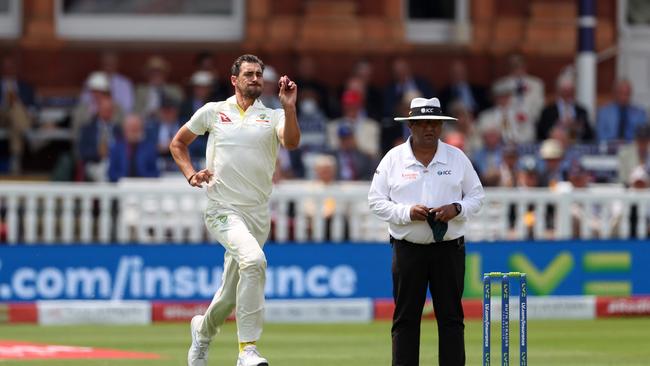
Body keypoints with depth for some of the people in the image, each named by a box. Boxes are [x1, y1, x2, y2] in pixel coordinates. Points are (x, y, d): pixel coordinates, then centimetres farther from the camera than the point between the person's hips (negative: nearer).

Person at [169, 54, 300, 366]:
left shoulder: (272, 117, 8)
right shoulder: (213, 112, 8)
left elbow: (292, 142, -13)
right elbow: (177, 143, 19)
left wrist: (289, 107, -27)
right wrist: (190, 174, 3)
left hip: (258, 215, 3)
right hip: (223, 211, -3)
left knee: (232, 293, 10)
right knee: (253, 259, -32)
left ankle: (203, 329, 45)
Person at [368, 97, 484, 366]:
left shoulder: (456, 158, 6)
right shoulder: (393, 159, 2)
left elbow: (476, 196, 9)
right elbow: (376, 201, 1)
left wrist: (456, 209, -11)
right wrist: (407, 212, -14)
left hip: (449, 248, 1)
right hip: (408, 249, -1)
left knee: (451, 316, 1)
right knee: (405, 317, 1)